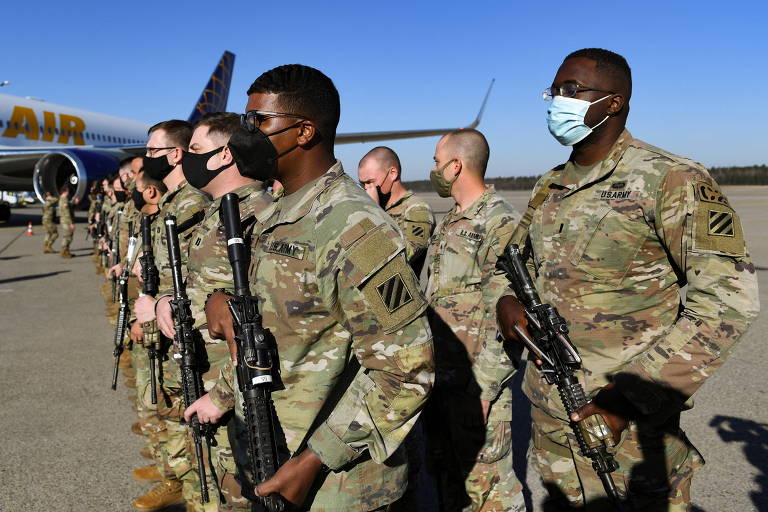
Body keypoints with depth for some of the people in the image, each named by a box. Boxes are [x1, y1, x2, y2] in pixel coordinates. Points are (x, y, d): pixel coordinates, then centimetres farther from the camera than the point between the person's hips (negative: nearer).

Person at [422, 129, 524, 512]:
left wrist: (483, 389, -21)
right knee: (444, 470, 20)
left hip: (477, 381, -9)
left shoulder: (501, 224, -16)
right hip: (440, 375, 9)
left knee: (483, 480, 3)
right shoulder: (449, 223, 12)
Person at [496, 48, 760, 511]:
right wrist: (508, 299, -3)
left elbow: (729, 297, -18)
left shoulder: (670, 180, -13)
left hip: (625, 422, -6)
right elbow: (520, 258, 21)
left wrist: (631, 396, -22)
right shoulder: (549, 188, 7)